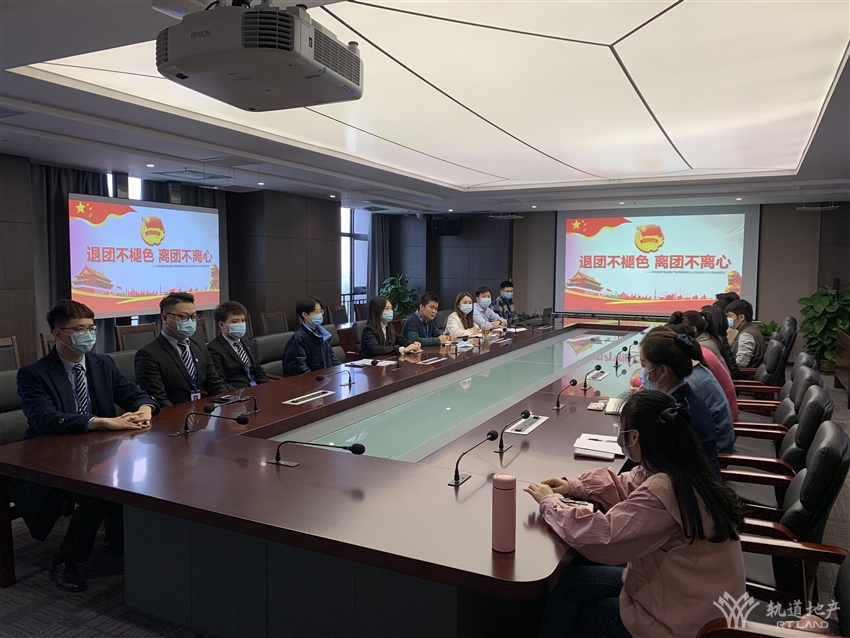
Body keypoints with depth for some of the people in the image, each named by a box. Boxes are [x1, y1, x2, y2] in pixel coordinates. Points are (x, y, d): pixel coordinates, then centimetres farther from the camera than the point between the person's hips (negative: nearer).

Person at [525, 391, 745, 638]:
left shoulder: (662, 491, -32)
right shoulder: (683, 470, -2)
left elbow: (601, 537, -29)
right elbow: (625, 486, 14)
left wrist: (550, 503, -14)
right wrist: (574, 486, 2)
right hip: (681, 589, 9)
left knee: (570, 587, 1)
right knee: (579, 570, 9)